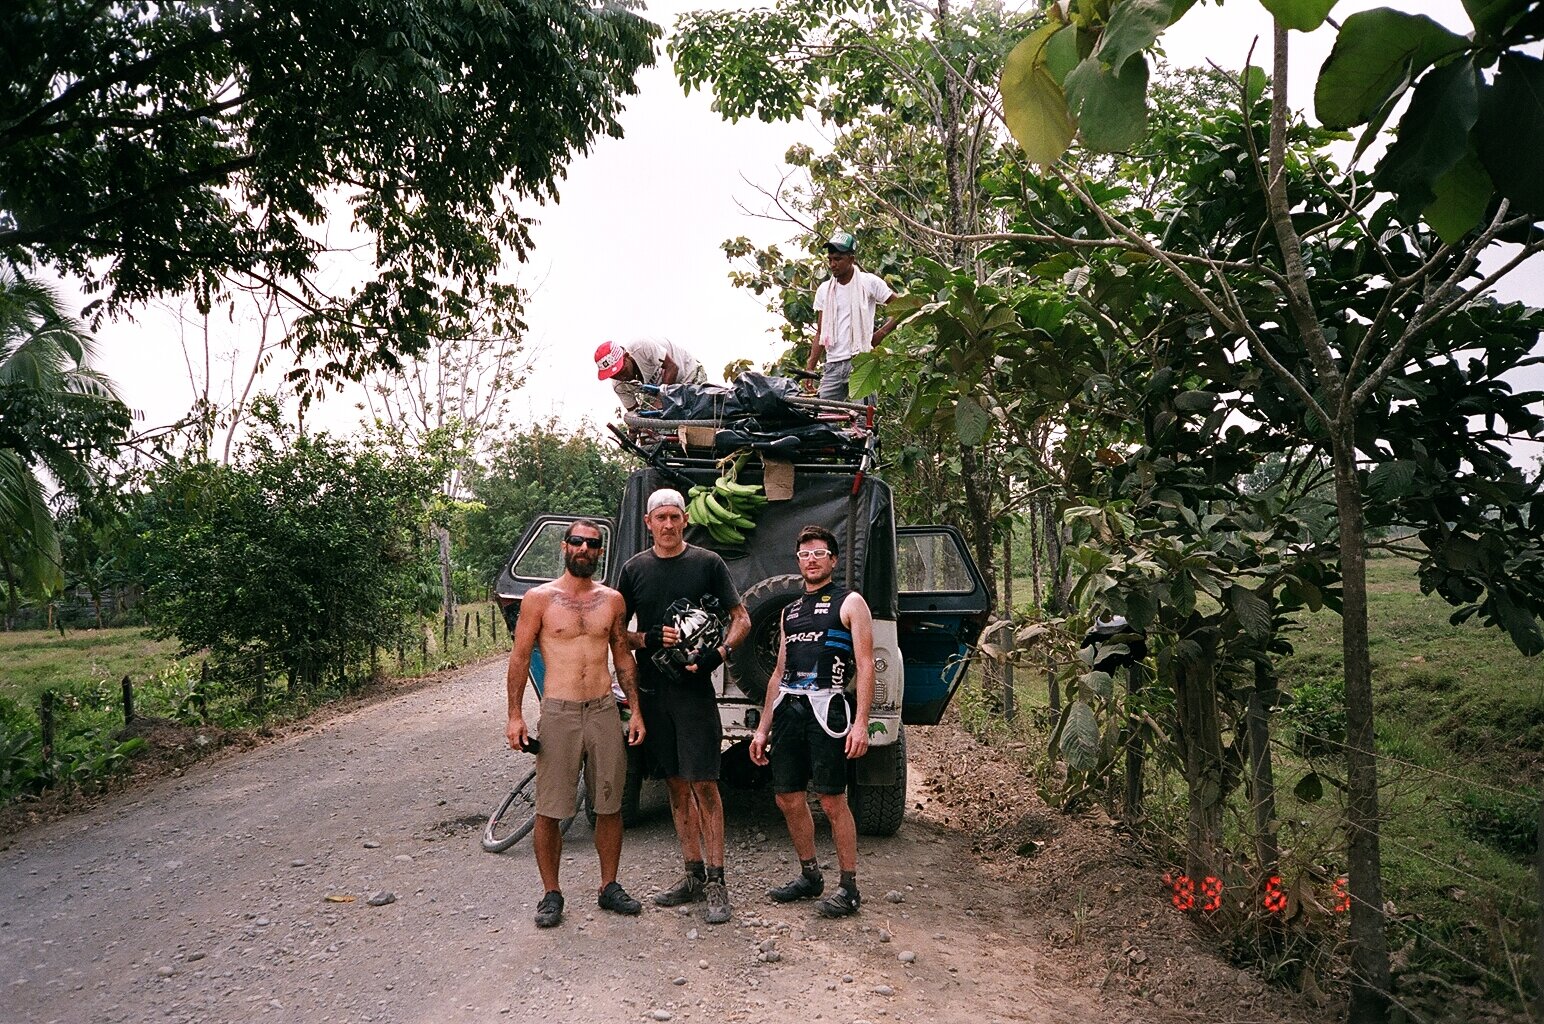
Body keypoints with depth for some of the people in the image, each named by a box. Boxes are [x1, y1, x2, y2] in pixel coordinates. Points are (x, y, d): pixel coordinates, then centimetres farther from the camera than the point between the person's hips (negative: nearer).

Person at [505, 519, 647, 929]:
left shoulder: (611, 600, 7)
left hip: (605, 711, 3)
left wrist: (636, 712, 7)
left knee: (610, 806, 9)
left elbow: (623, 658, 12)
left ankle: (609, 886, 24)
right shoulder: (539, 599, -1)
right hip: (558, 714, -3)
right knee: (549, 810, 2)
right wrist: (515, 716, -7)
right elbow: (520, 658, -1)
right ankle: (551, 893, 17)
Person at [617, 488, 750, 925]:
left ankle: (716, 881, 2)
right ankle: (693, 875, 20)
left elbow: (741, 619, 1)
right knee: (676, 784, 10)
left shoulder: (707, 563, 0)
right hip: (652, 690, 4)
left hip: (695, 688, -4)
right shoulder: (634, 569, 9)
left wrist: (718, 654, -17)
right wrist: (647, 639, -9)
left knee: (703, 783, -5)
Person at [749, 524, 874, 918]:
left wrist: (861, 722, -15)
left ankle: (849, 887, 7)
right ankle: (810, 876, 25)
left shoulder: (850, 603, 3)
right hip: (788, 707, 6)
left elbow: (865, 665, -5)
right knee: (788, 798, 8)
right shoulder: (790, 610, 21)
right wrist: (763, 728, 19)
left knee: (832, 800, -5)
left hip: (824, 707, -6)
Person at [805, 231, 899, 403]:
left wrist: (880, 334, -6)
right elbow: (820, 333, 15)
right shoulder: (824, 289, 13)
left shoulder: (869, 282, 1)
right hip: (833, 364, 5)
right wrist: (810, 369, 7)